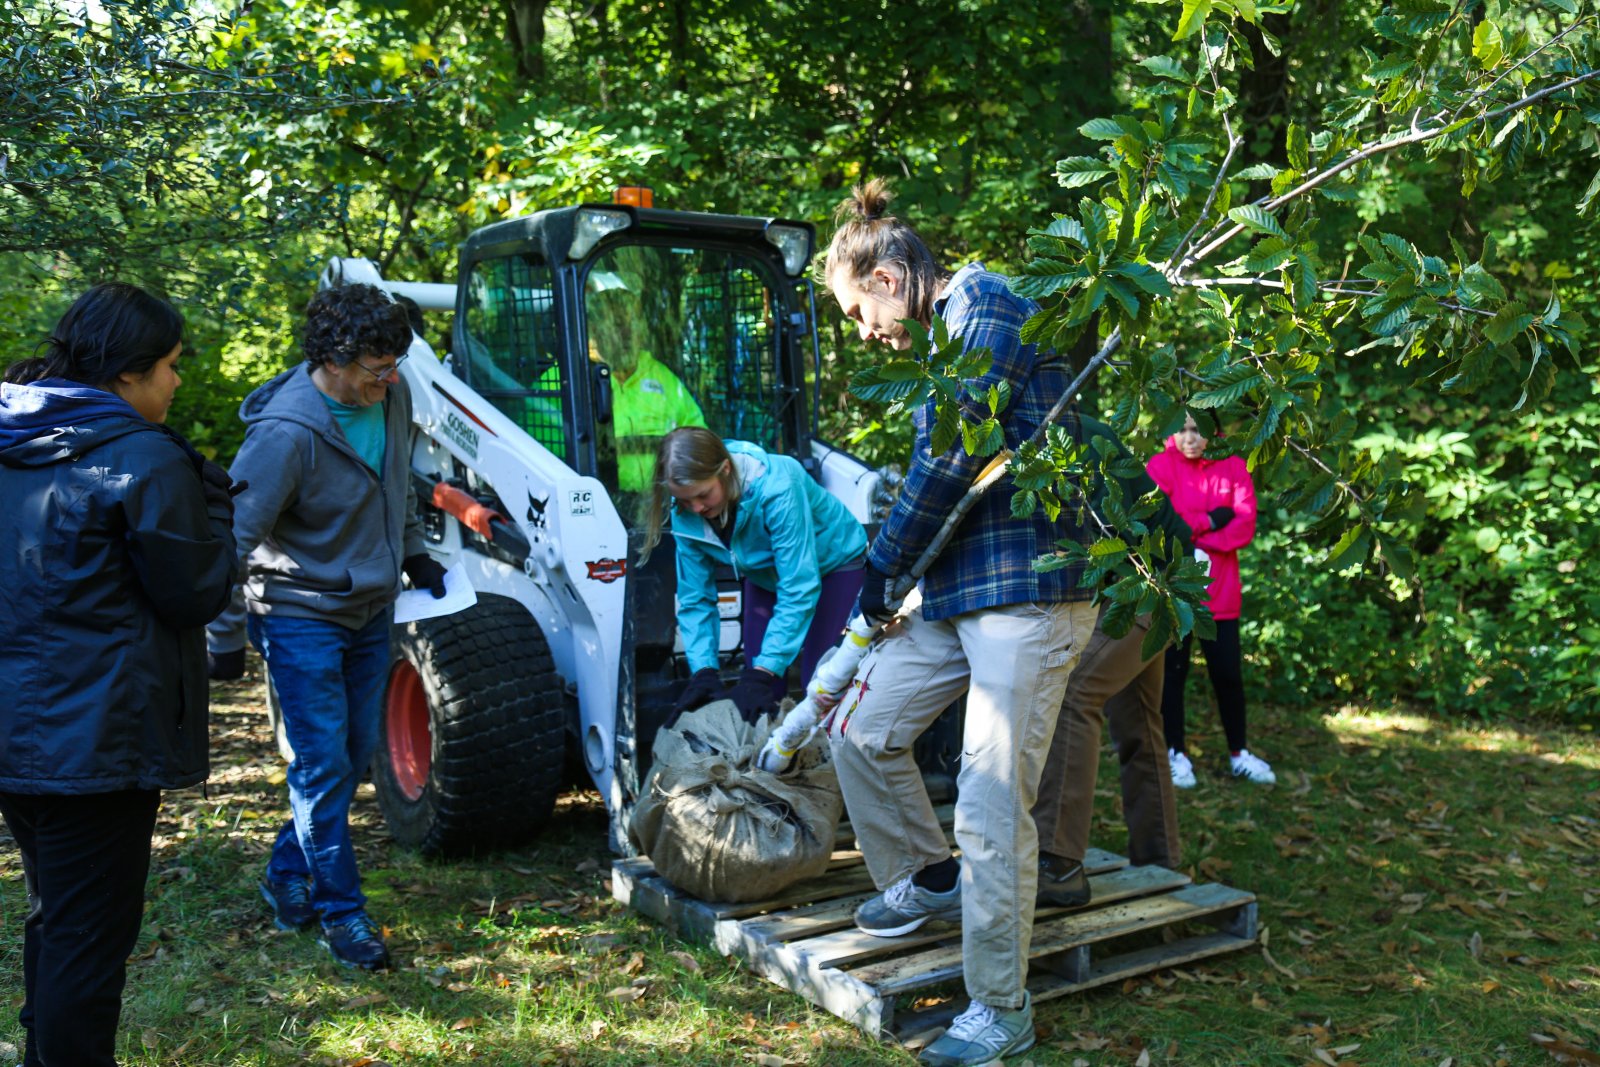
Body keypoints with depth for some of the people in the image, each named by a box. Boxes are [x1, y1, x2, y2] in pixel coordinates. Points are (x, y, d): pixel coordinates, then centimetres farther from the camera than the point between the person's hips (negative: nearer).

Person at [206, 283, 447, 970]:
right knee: (323, 764, -3)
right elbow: (232, 540, -19)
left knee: (356, 752, 13)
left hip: (369, 610, 7)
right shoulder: (286, 433, -26)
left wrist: (413, 553, 19)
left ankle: (288, 874, 31)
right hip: (301, 615, -7)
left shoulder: (390, 398, -4)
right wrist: (226, 640, -14)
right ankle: (340, 911, 11)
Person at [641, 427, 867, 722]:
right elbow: (695, 597, -15)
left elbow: (798, 590, -39)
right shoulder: (686, 511, -23)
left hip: (831, 562, -5)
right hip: (766, 573, 5)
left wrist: (762, 674, -41)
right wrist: (703, 673, -27)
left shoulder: (775, 488, -40)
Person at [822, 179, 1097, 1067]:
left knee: (992, 808, -7)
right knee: (860, 729, 13)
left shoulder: (986, 307, -10)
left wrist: (881, 564, -6)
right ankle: (928, 878, 33)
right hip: (956, 592, 10)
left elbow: (952, 457, -17)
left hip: (1027, 592, -10)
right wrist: (896, 579, 14)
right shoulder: (947, 334, 20)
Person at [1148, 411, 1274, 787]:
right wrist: (1210, 521, -11)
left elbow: (1245, 525, -5)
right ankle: (1176, 753, 15)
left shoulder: (1233, 466, 4)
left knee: (1229, 673, 6)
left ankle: (1239, 753, 20)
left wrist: (1198, 544, -14)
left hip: (1219, 590, 2)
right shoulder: (1160, 465, -4)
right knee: (1173, 672, 4)